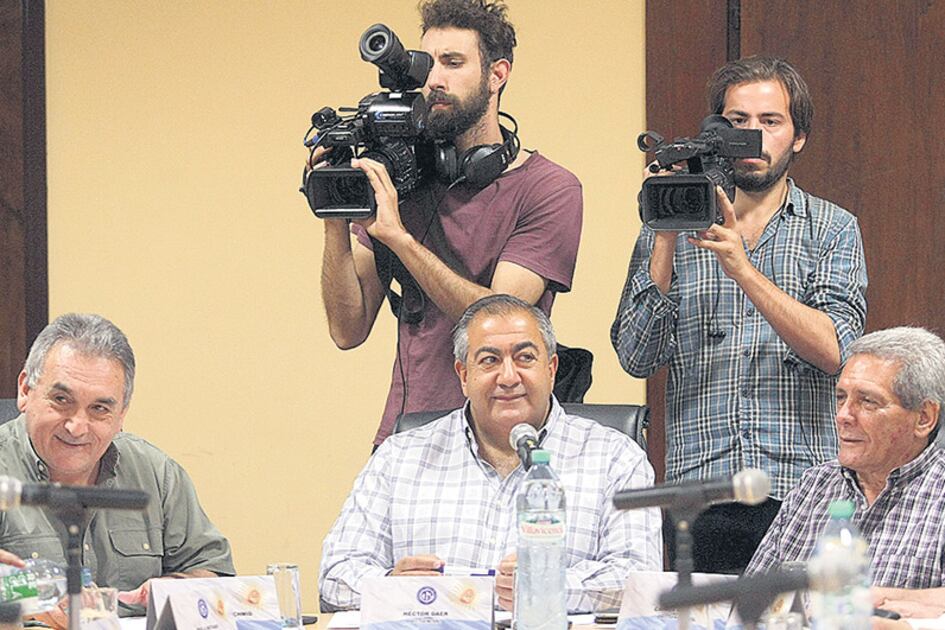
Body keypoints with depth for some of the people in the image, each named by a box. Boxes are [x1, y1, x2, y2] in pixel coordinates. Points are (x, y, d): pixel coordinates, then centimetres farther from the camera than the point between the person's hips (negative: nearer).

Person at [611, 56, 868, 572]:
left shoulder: (832, 230, 9)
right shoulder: (671, 229, 12)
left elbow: (833, 350, -7)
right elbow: (636, 358, 1)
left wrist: (742, 268, -16)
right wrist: (666, 245, -8)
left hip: (802, 491, -1)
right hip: (700, 487, 1)